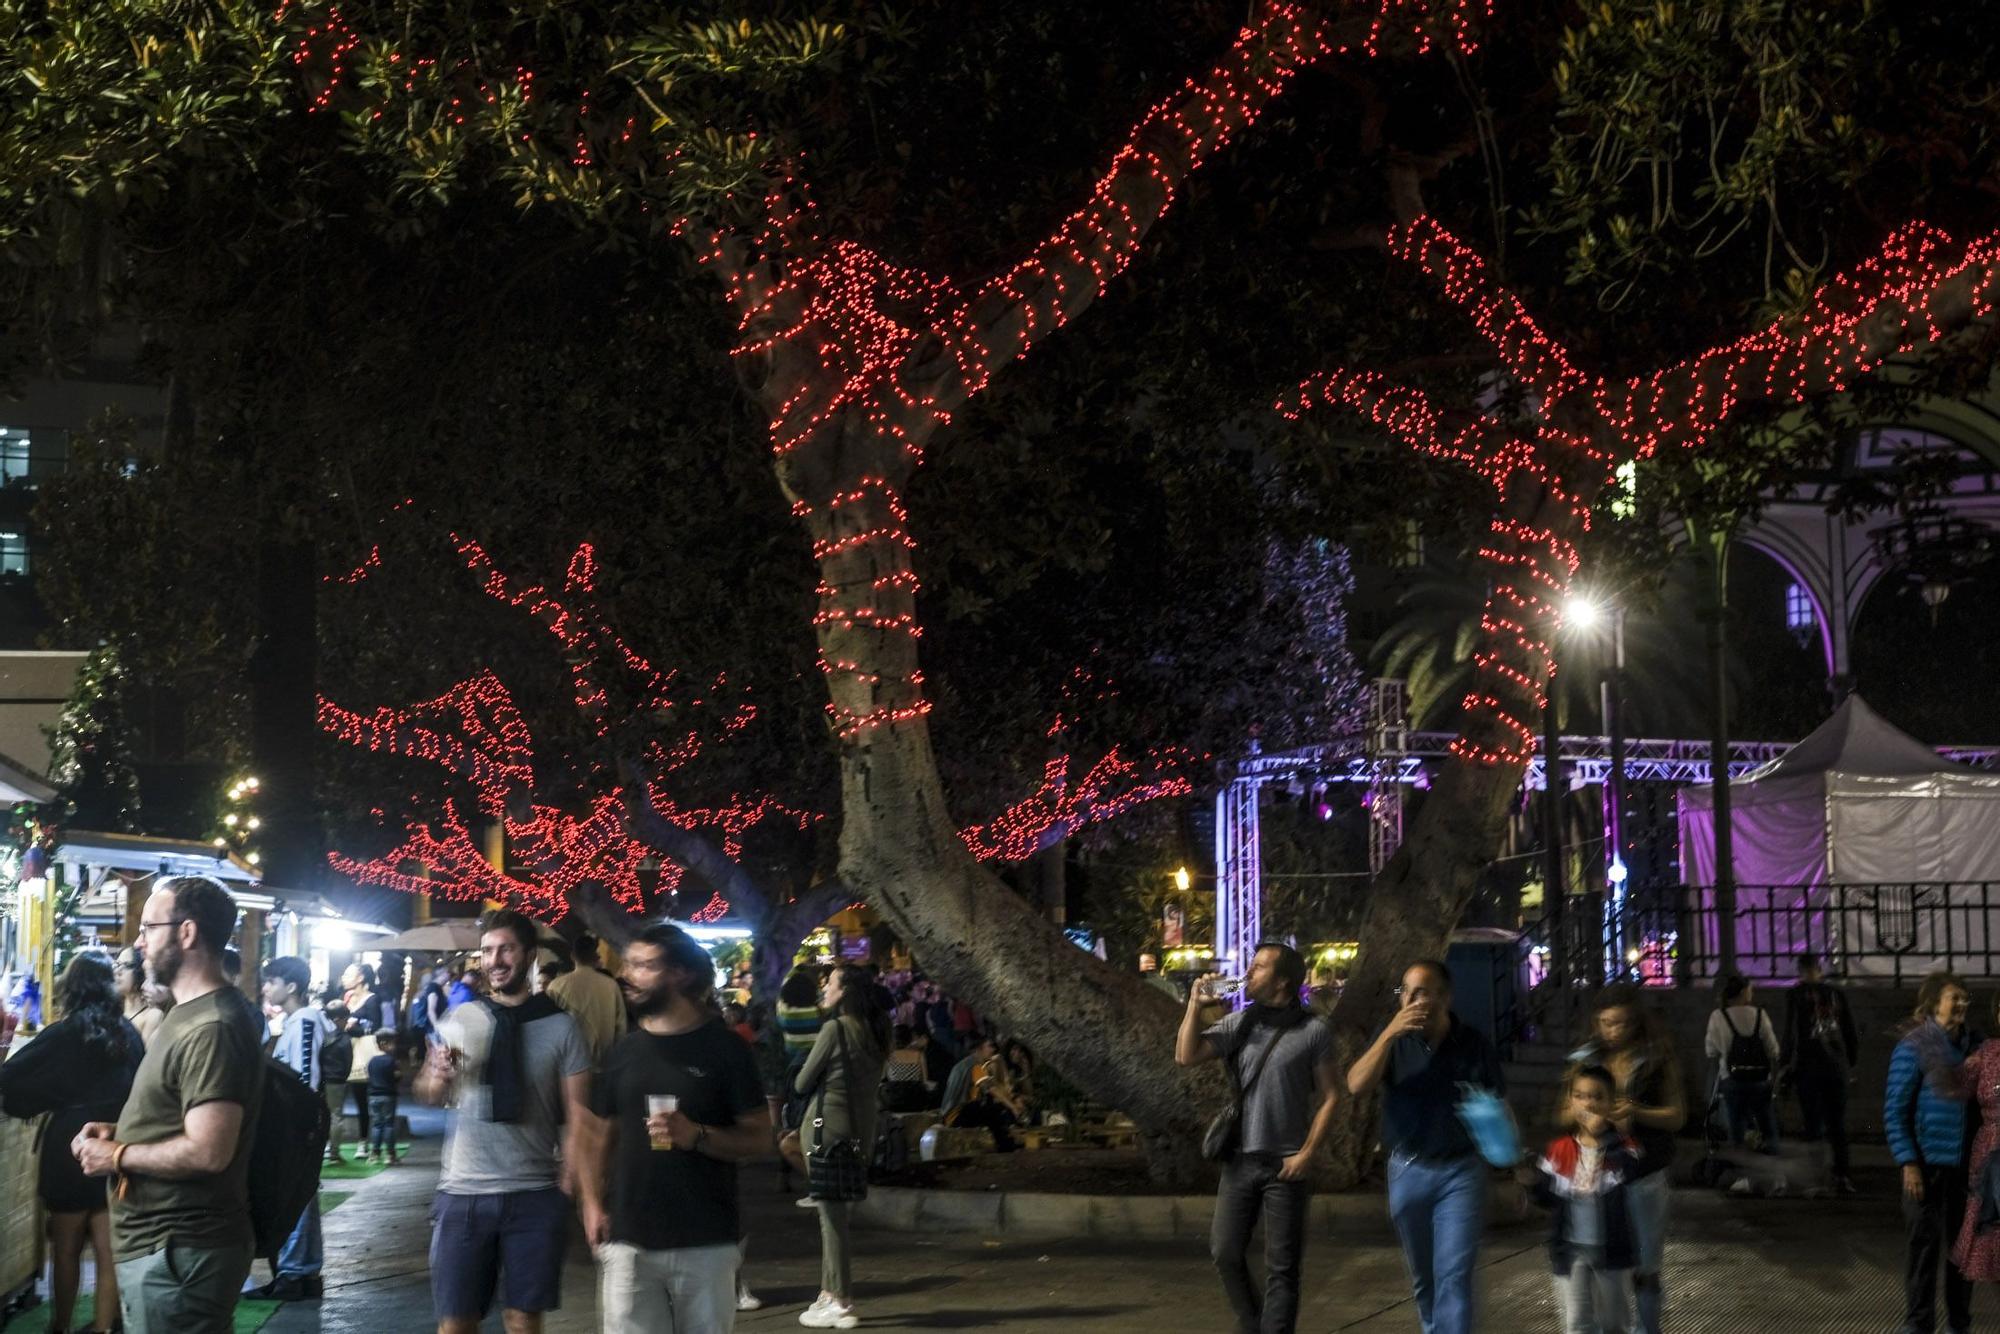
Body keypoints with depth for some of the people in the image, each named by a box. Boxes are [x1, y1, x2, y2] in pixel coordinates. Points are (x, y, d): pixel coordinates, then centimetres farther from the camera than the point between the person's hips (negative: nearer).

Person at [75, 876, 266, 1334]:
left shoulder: (213, 1029, -21)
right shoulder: (190, 1013, 15)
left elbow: (208, 1151, -28)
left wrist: (117, 1155, -15)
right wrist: (122, 1131, 10)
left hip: (177, 1253, -11)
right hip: (162, 1244, 11)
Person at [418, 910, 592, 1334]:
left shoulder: (561, 1026, -1)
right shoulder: (461, 1019, 4)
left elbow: (577, 1111, 0)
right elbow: (428, 1095, 9)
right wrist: (438, 1074, -14)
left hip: (535, 1195, -1)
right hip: (463, 1192, 1)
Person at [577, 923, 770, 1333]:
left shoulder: (724, 1048, -1)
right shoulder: (624, 1050, 9)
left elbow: (759, 1138, -2)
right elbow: (598, 1133, 15)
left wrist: (697, 1135, -18)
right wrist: (592, 1205, 1)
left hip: (707, 1246, -2)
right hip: (629, 1243, 2)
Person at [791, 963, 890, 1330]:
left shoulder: (835, 1028, -13)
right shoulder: (872, 1032, 9)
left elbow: (801, 1083, -7)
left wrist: (804, 1084, 13)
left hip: (827, 1126, -7)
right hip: (861, 1129, 8)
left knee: (831, 1214, -3)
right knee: (834, 1211, 15)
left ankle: (841, 1303, -2)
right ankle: (830, 1293, 19)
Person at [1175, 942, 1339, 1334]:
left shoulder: (1313, 1032, -3)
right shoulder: (1238, 1024, 6)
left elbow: (1330, 1096, -3)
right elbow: (1186, 1055, -3)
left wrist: (1308, 1153, -10)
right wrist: (1196, 1004, -7)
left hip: (1286, 1166, -4)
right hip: (1240, 1160, 4)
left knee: (1281, 1267, 0)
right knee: (1225, 1252, 6)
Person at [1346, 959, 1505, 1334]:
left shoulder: (1475, 1045, -3)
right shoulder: (1394, 1040, -2)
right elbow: (1357, 1086, -15)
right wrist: (1389, 1034, -24)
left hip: (1461, 1172, -2)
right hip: (1408, 1172, 2)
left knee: (1454, 1276, -10)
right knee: (1423, 1276, 16)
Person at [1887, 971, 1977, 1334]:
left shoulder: (1973, 1046, 6)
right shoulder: (1913, 1048, -10)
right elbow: (1894, 1110, -10)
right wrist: (1908, 1163, -16)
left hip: (1967, 1163, 5)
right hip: (1929, 1163, -5)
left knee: (1962, 1243, 13)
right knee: (1925, 1243, 1)